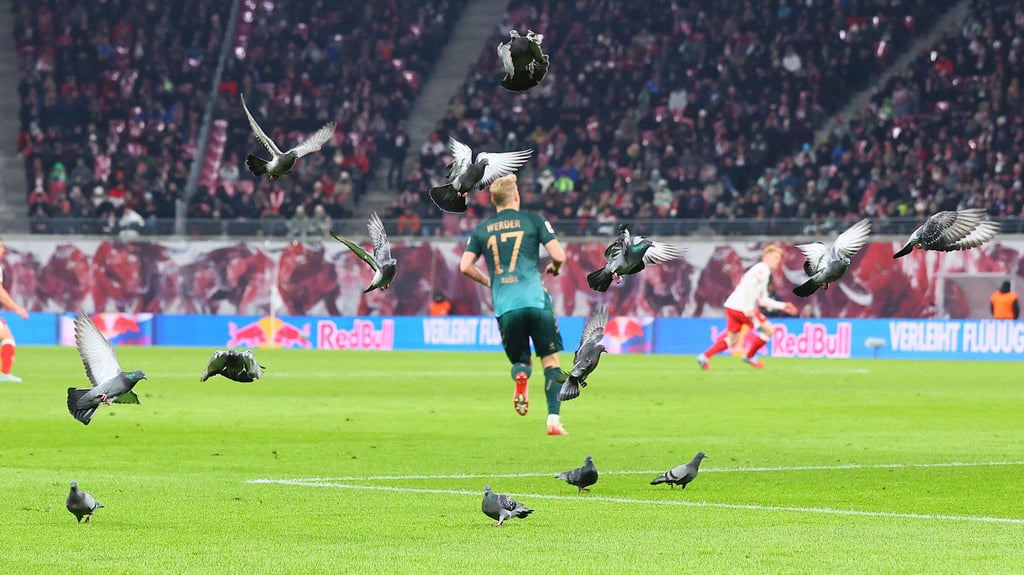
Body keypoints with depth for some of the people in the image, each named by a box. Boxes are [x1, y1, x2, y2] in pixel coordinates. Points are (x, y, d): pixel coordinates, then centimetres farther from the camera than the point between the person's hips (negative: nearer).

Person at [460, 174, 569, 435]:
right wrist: (554, 269, 21)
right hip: (536, 300, -2)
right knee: (551, 361, 6)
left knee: (520, 361, 17)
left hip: (505, 306, 2)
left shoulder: (482, 230, 12)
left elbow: (465, 266, 7)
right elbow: (558, 255, -2)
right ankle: (554, 419, -9)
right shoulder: (533, 221, 5)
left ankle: (520, 375, -21)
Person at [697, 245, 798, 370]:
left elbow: (763, 300, 27)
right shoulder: (762, 269, -6)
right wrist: (749, 307, -27)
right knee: (768, 329, 0)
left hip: (732, 307, 10)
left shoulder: (763, 271, 25)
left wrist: (782, 306, 26)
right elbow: (748, 285, -23)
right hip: (741, 307, -10)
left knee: (732, 339, 15)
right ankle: (750, 356, 12)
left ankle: (704, 356, 5)